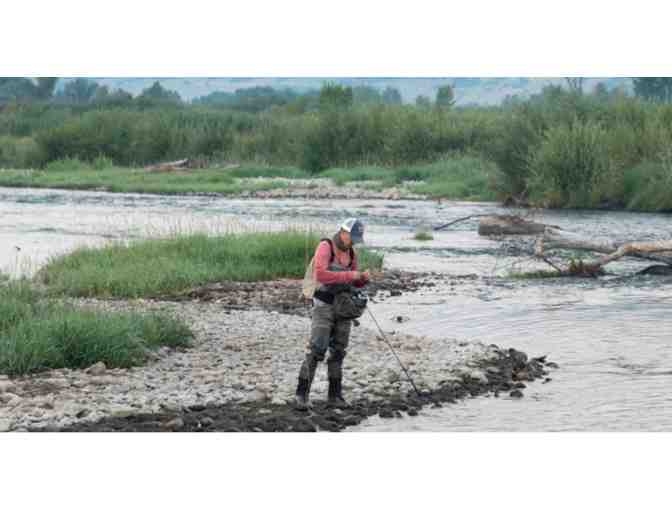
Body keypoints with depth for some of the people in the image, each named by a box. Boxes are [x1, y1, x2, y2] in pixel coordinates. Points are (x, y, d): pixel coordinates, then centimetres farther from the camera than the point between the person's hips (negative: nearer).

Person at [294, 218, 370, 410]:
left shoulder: (351, 253, 9)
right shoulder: (325, 247, -15)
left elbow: (354, 282, 16)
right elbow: (321, 275, -28)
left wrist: (364, 278, -8)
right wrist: (349, 275, -25)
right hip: (323, 305, -7)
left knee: (338, 351, 8)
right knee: (316, 350, -13)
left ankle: (334, 396, 14)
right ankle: (302, 395, -10)